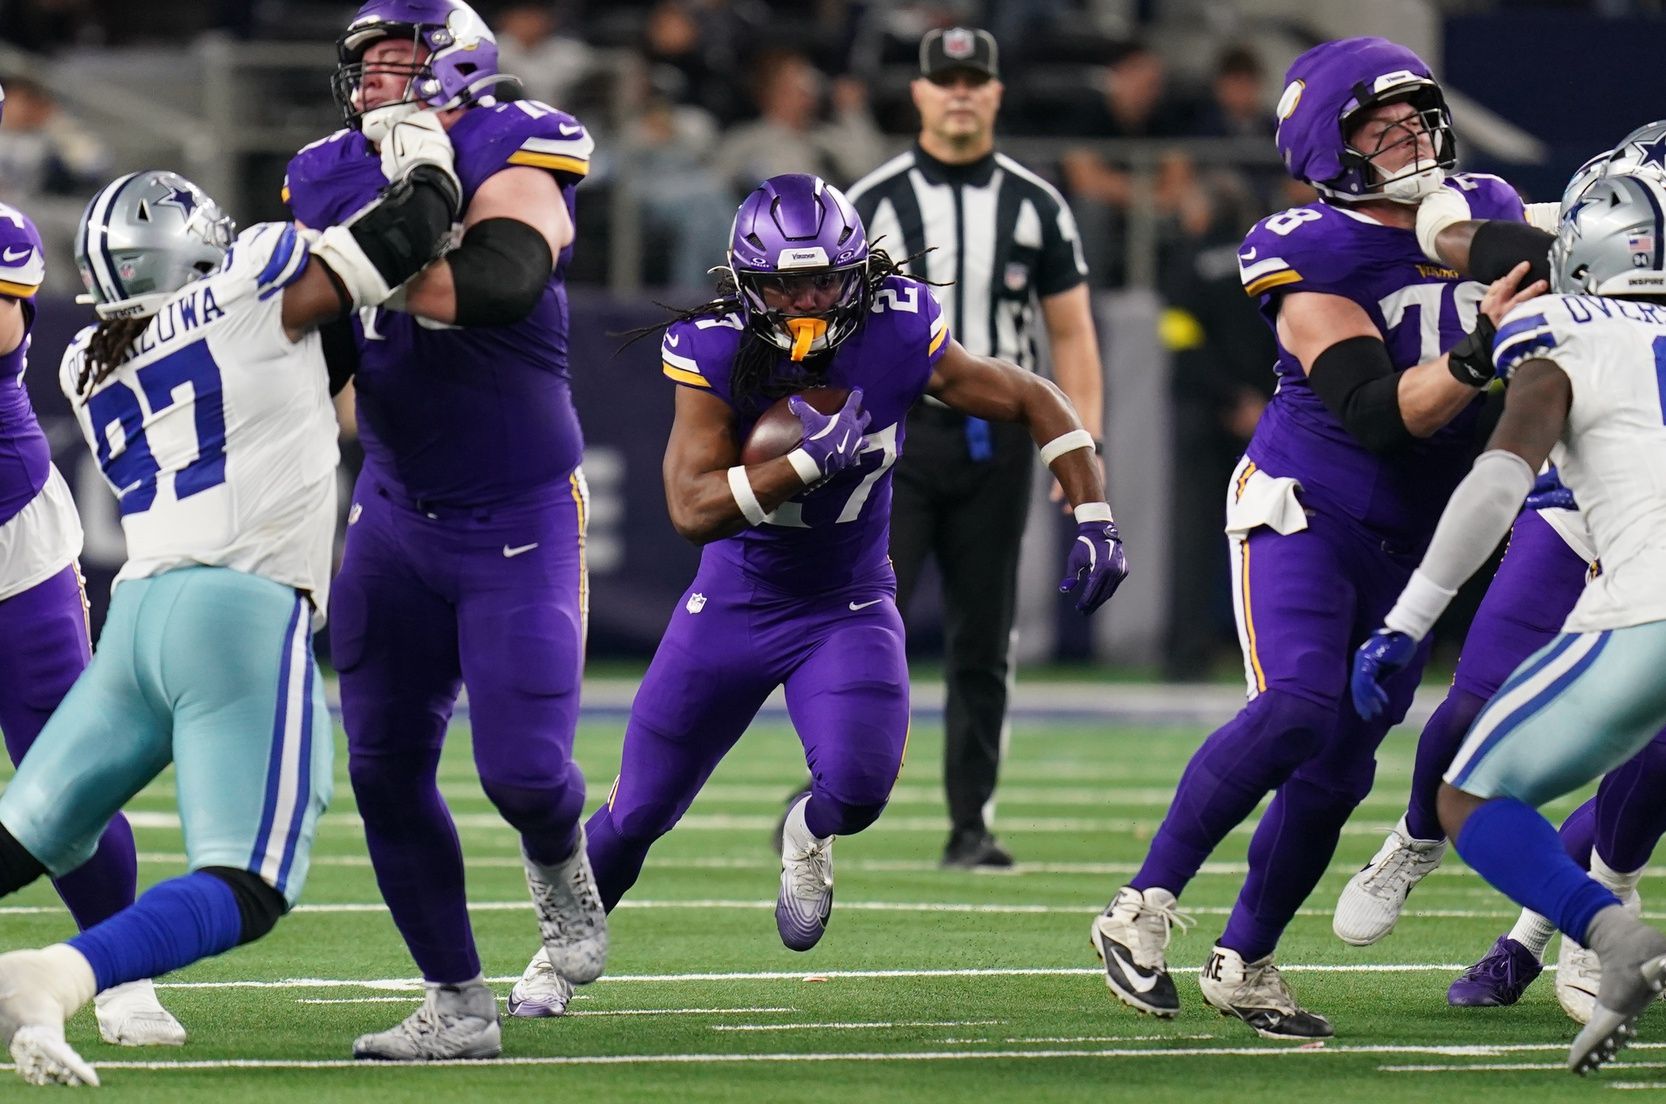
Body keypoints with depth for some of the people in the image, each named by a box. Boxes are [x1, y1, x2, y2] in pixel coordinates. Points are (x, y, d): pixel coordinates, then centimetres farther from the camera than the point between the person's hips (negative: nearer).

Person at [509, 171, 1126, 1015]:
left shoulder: (897, 338, -19)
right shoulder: (715, 353, -22)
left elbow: (1035, 403, -6)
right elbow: (692, 509, -30)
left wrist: (1093, 518, -14)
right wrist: (810, 460, -39)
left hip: (848, 607, 0)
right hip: (734, 605, 0)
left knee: (858, 787, -24)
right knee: (638, 812, 8)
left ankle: (809, 834, 15)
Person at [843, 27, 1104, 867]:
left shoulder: (1037, 206, 8)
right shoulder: (872, 201, 2)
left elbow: (1070, 332, 9)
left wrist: (1086, 443, 0)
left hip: (996, 442, 2)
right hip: (897, 434, -2)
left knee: (984, 643, 5)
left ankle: (972, 823, 10)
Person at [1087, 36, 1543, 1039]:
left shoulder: (1490, 217, 2)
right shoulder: (1313, 261, -17)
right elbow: (1379, 413, -25)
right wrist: (1475, 355, -38)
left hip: (1411, 541, 6)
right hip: (1304, 506, -6)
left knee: (1339, 768, 4)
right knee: (1297, 710, -26)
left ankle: (1245, 964, 18)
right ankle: (1143, 909, -16)